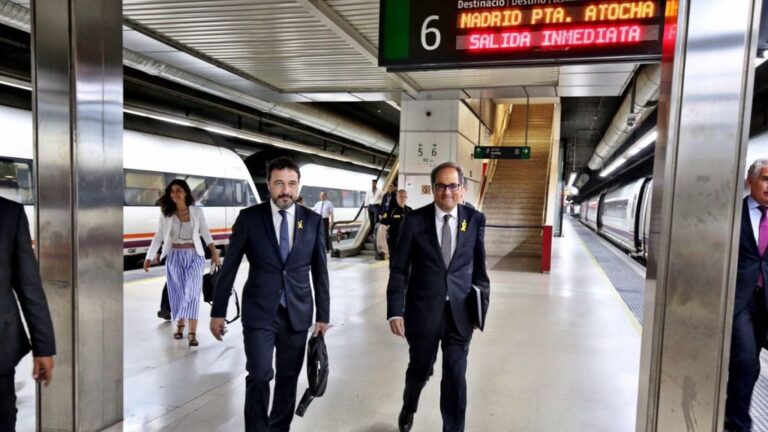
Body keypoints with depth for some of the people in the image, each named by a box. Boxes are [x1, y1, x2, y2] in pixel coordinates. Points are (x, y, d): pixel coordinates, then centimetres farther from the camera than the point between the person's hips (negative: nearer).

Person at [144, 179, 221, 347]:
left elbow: (206, 233, 2)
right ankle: (180, 325, 29)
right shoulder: (166, 214, 1)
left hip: (194, 256, -1)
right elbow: (158, 237, 2)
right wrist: (149, 257, -2)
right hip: (174, 256, 2)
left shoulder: (197, 211, -1)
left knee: (192, 292, -6)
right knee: (177, 292, 9)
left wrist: (214, 253, -4)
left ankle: (192, 333, -5)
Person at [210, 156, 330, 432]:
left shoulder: (313, 220, 0)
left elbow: (320, 271, 5)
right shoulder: (249, 217, -5)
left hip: (298, 314, 2)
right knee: (259, 376, -6)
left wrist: (323, 315, 5)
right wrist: (218, 312, -1)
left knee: (288, 377, 12)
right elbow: (229, 267, -1)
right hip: (259, 313, -2)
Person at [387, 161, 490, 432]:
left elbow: (479, 267, 5)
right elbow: (398, 269, -5)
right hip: (423, 310, 0)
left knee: (455, 377, 7)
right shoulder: (414, 220, -7)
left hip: (460, 312, 0)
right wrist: (395, 311, -10)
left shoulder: (475, 220, -2)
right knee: (419, 370, 19)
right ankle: (408, 409, 51)